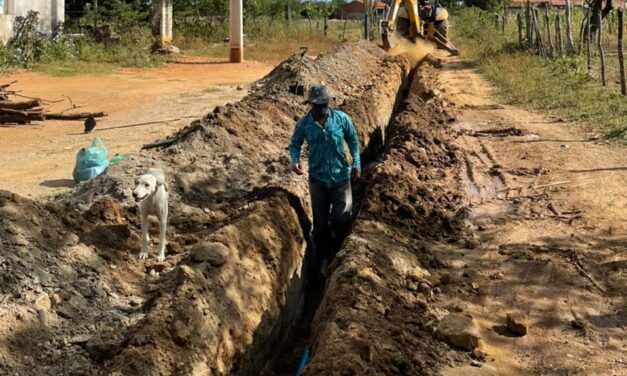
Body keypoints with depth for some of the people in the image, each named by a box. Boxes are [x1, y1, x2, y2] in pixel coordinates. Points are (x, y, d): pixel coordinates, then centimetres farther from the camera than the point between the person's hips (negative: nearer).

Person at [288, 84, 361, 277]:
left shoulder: (341, 118, -8)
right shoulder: (303, 123, -8)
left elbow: (352, 139, 5)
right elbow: (295, 144, 5)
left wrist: (356, 162, -4)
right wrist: (295, 160, -15)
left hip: (341, 177, 0)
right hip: (318, 179, 1)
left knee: (341, 219, -2)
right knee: (321, 223, 8)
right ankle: (324, 259, 26)